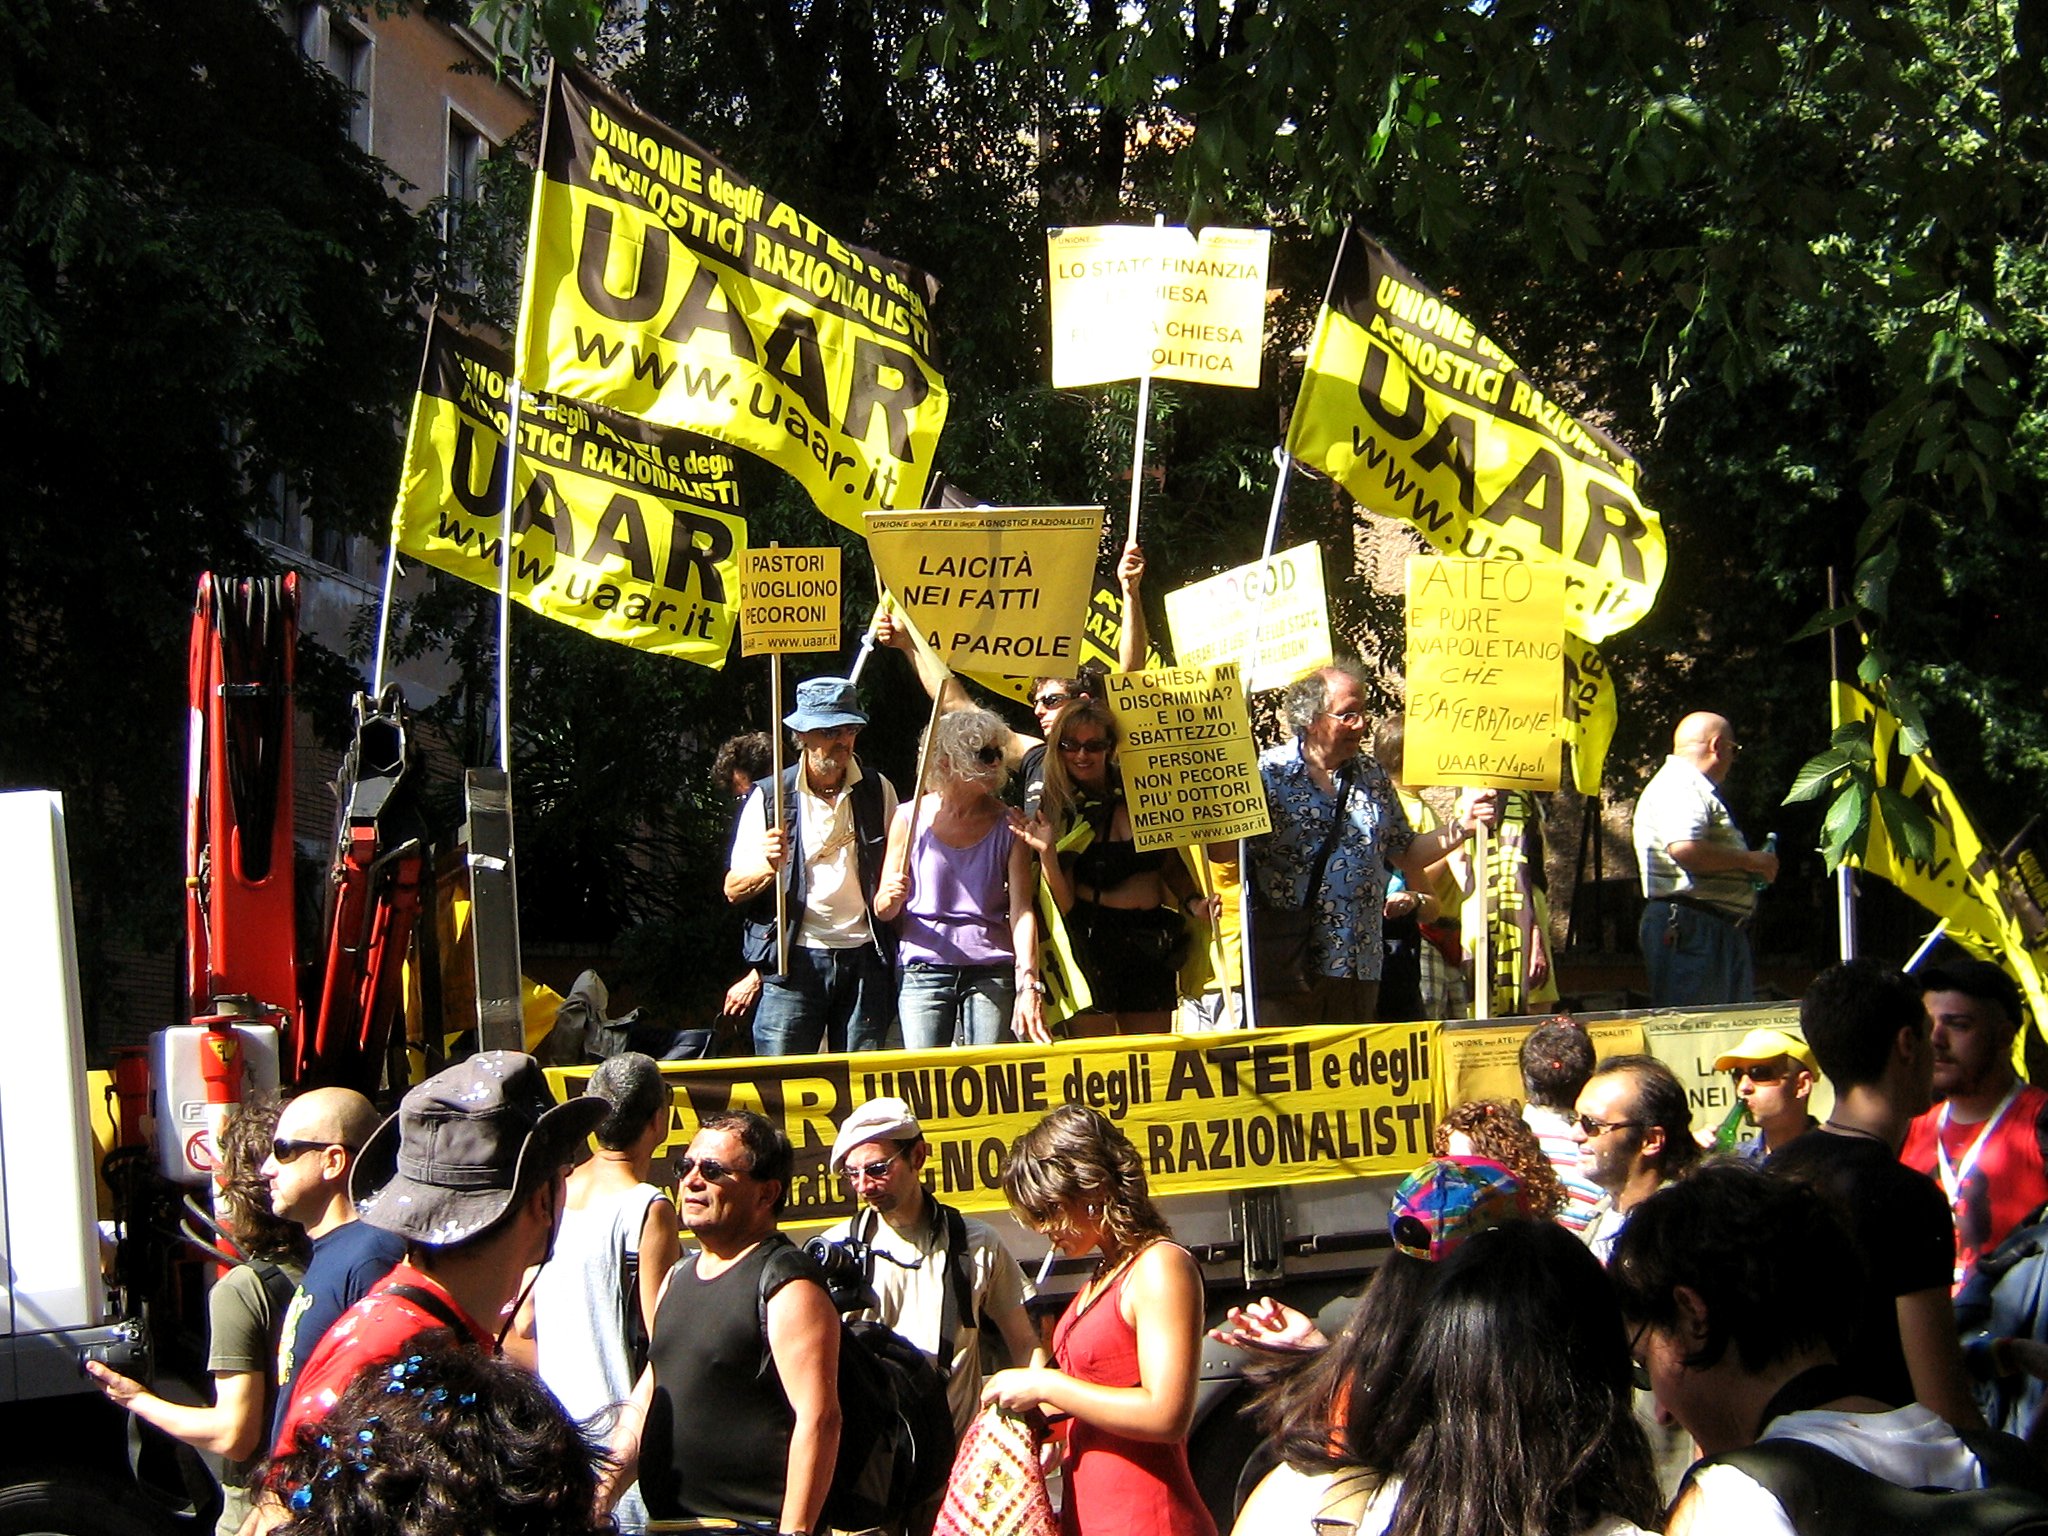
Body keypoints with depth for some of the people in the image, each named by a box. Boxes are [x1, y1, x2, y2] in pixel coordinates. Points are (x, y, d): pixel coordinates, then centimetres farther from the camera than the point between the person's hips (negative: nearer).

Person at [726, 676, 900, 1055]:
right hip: (794, 961, -2)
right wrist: (768, 866, -19)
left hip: (865, 958, 2)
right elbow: (733, 890, 2)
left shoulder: (878, 792, 10)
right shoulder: (770, 797, 4)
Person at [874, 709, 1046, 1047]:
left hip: (992, 971, 1)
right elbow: (883, 911, 7)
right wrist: (891, 899, -18)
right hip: (922, 971, 0)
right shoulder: (911, 818, 2)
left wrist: (1028, 987, -18)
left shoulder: (1009, 825, 3)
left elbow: (1022, 911, -6)